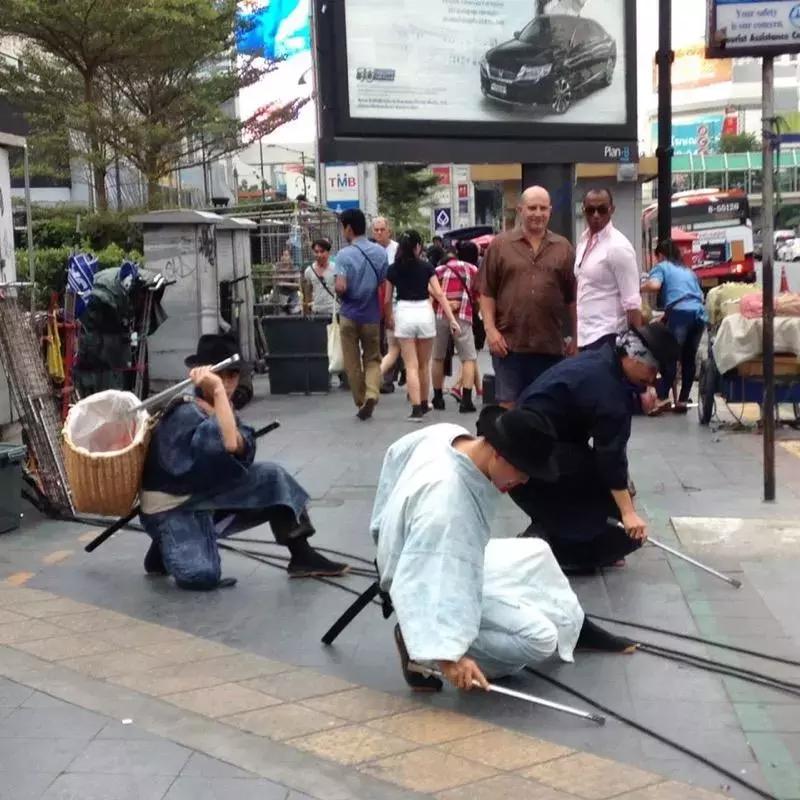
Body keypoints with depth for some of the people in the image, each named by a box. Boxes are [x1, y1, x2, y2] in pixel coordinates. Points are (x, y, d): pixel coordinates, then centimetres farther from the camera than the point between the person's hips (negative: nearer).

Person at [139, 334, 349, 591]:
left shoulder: (219, 407, -1)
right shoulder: (185, 413, -27)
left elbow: (243, 452, -16)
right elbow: (228, 445, -44)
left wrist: (215, 412, -30)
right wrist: (217, 389, -44)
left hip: (206, 493, 8)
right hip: (170, 506, -8)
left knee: (271, 477, -6)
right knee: (203, 576, -25)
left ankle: (302, 556, 3)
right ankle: (164, 549, 8)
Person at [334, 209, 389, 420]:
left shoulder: (344, 254, -13)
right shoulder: (380, 252, -1)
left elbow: (340, 287, -19)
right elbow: (386, 284, 3)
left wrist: (341, 296, 1)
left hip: (350, 314, -3)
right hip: (372, 314, 3)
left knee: (353, 363, 9)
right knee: (373, 358, 13)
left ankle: (361, 403, 14)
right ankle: (371, 394, -10)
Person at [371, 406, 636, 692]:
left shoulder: (449, 434, -14)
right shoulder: (445, 503, -40)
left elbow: (398, 452, 7)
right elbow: (424, 583, -41)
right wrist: (447, 656, -41)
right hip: (437, 587, -9)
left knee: (537, 555, 19)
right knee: (539, 638, -16)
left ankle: (573, 626, 41)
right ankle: (420, 644, -10)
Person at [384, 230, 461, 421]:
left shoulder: (393, 269, 2)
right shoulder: (426, 267, 0)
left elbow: (387, 299, 6)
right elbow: (439, 294, -5)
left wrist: (389, 319, 24)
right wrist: (452, 319, -6)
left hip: (404, 314, 0)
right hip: (425, 313, 1)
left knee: (411, 366, 1)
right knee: (424, 364, 16)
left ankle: (416, 408, -8)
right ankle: (424, 404, 28)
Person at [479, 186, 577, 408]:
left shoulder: (563, 248, 8)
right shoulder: (499, 245, 3)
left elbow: (572, 298, 9)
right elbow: (487, 293, 2)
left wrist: (575, 337, 6)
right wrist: (490, 329, -7)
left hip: (550, 345, 2)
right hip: (509, 342, -2)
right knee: (508, 406, 2)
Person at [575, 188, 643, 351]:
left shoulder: (618, 247, -13)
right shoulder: (583, 240, 10)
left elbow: (632, 302, -15)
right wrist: (575, 337, 16)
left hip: (605, 336, -8)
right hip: (583, 335, 8)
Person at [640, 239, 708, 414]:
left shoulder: (662, 266, 14)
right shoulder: (688, 271, 32)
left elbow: (654, 285, -8)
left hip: (680, 313, -6)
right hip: (699, 314, 6)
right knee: (689, 359, 10)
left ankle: (663, 399, -21)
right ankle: (683, 401, 10)